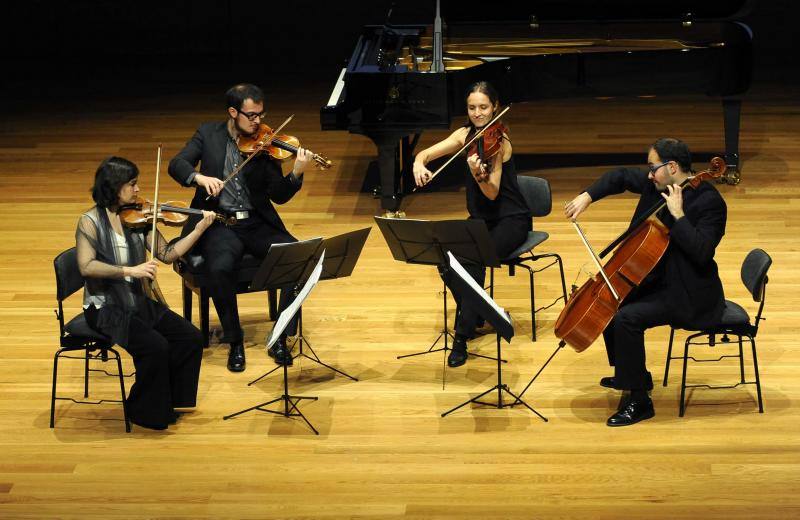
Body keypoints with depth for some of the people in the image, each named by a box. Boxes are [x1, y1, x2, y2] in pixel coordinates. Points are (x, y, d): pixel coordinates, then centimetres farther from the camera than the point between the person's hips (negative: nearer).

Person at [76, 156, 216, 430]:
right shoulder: (90, 222, -11)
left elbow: (167, 254, 4)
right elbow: (86, 266, -23)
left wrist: (199, 229, -5)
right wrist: (129, 270, -31)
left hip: (139, 303, 6)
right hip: (106, 308, -6)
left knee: (191, 338, -9)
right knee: (156, 346, -26)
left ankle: (172, 403, 8)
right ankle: (146, 413, -5)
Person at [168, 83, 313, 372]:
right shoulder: (208, 134, 4)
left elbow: (279, 196, -2)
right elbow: (176, 164, -4)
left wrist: (296, 174, -22)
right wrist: (199, 177, -25)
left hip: (257, 222, 2)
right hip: (220, 222, -2)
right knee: (220, 268, -33)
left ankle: (281, 338, -12)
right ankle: (234, 342, -12)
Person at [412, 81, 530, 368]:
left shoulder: (499, 141, -17)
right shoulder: (467, 134, 2)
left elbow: (492, 193, -24)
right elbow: (426, 154, -1)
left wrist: (478, 174, -44)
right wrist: (419, 164, -24)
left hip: (511, 219, -6)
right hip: (480, 218, 6)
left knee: (475, 258, -32)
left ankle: (462, 337, -26)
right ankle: (474, 314, 4)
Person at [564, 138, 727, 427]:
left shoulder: (709, 202, -23)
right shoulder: (660, 184, 1)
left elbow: (701, 253, -32)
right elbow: (622, 177, 14)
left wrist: (678, 215, -32)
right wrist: (588, 196, 1)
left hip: (690, 295, -10)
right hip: (660, 280, 10)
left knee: (626, 318, -25)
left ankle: (639, 402, -14)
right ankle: (628, 375, 29)